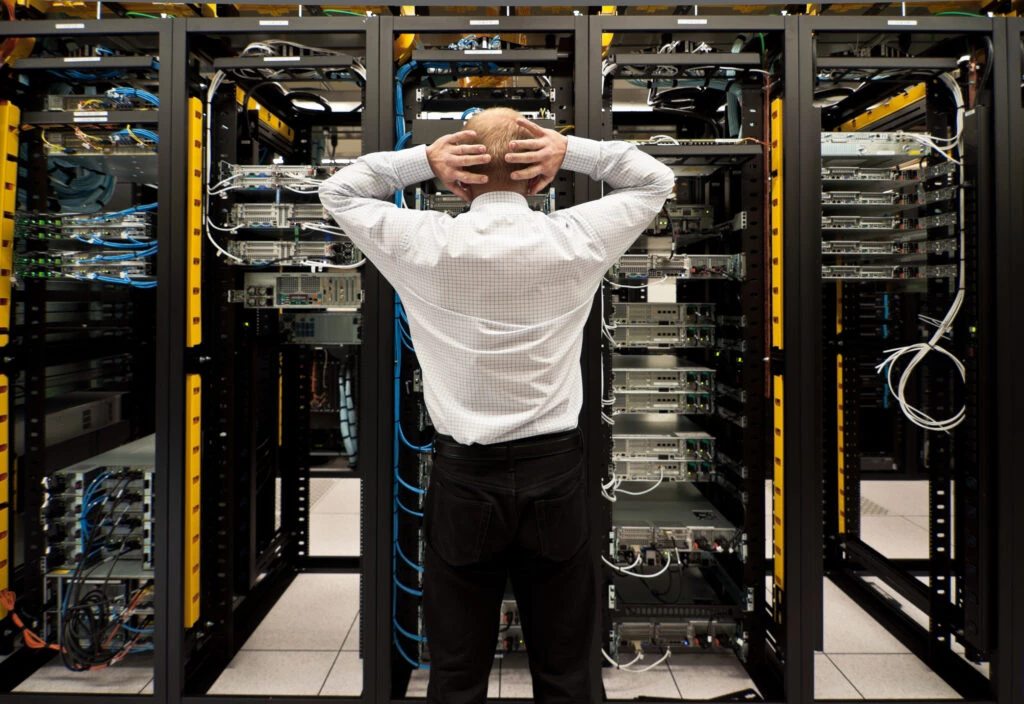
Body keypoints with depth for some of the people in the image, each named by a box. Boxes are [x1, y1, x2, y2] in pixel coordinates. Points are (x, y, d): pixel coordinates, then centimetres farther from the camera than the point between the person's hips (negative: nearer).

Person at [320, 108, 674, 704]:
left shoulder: (428, 244, -8)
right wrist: (572, 152, -1)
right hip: (555, 475, 1)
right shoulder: (575, 240, -6)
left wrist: (422, 160, -2)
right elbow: (656, 180, 12)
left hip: (464, 479, 0)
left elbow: (338, 191, 11)